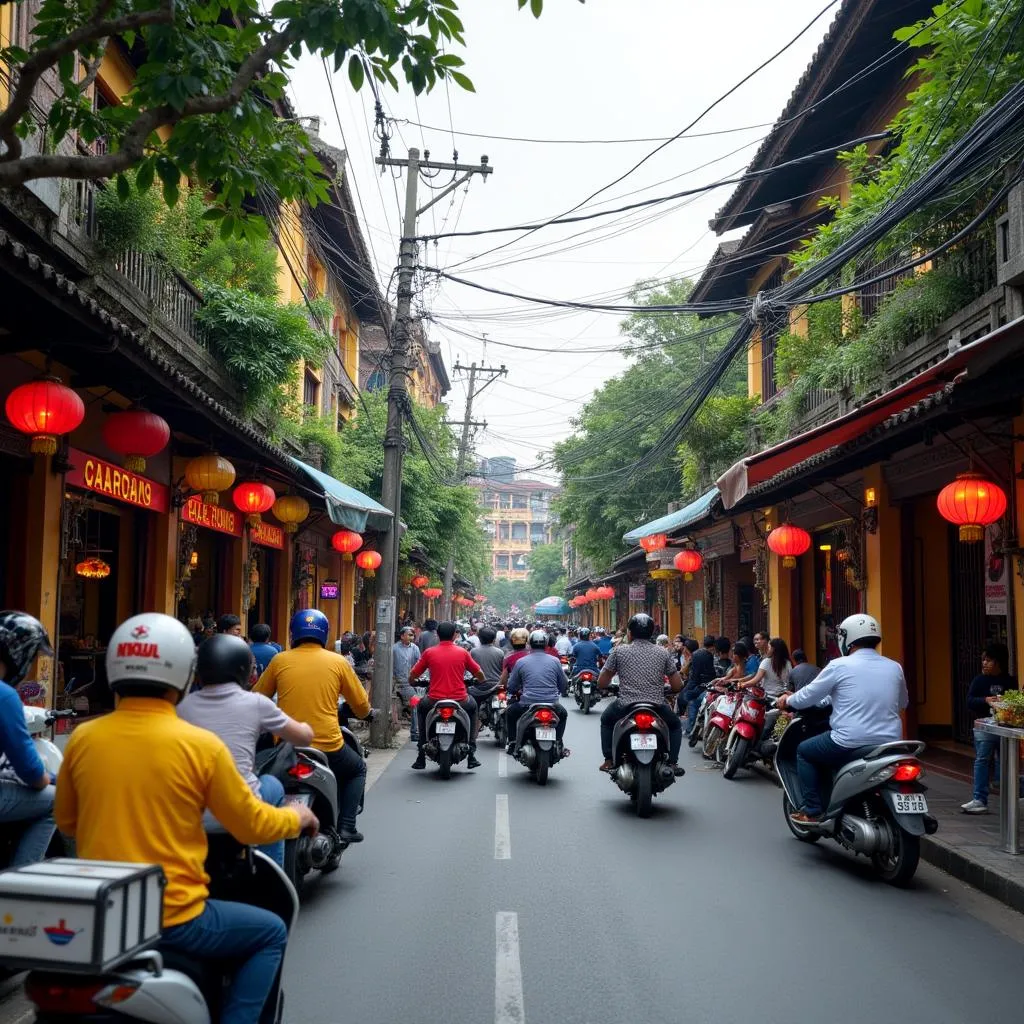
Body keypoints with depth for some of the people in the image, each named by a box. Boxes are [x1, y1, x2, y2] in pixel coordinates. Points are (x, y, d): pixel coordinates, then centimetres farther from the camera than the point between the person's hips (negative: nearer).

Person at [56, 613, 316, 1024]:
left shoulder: (81, 739, -3)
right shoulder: (200, 744, -14)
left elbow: (66, 822, 12)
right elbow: (252, 825, -4)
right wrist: (296, 817, 15)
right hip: (173, 917, -5)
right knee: (270, 933, 16)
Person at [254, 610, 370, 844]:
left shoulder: (280, 661, 2)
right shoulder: (338, 662, 0)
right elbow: (363, 707, 5)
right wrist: (363, 713, 28)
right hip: (328, 746, -1)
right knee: (358, 769, 27)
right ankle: (346, 826, 13)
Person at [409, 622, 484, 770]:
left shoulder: (429, 652, 1)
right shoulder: (463, 653, 3)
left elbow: (412, 677, 7)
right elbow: (480, 675, 10)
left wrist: (413, 681, 30)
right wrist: (479, 680, 34)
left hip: (435, 701, 0)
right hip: (460, 701, 0)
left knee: (421, 707, 34)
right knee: (472, 706, 34)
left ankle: (421, 757, 29)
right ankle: (471, 755, 26)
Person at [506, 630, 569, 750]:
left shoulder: (521, 662, 1)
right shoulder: (555, 661, 3)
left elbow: (511, 687, 8)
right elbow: (563, 686, 13)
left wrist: (519, 692, 31)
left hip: (527, 705, -1)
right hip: (551, 704, 1)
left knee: (510, 713, 30)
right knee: (563, 714, 34)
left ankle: (512, 743, 23)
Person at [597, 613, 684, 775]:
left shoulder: (620, 651, 3)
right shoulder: (663, 653, 7)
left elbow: (601, 683, 7)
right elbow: (677, 686, 8)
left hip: (626, 707, 0)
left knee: (606, 719, 33)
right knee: (675, 724, 32)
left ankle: (609, 760, 24)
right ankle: (672, 763, 18)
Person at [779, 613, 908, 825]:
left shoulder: (840, 666, -6)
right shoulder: (894, 667, 8)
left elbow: (808, 697, 2)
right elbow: (902, 703, 24)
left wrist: (788, 700, 22)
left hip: (850, 744, -5)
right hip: (889, 745, 6)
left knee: (804, 751, 19)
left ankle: (812, 811, 12)